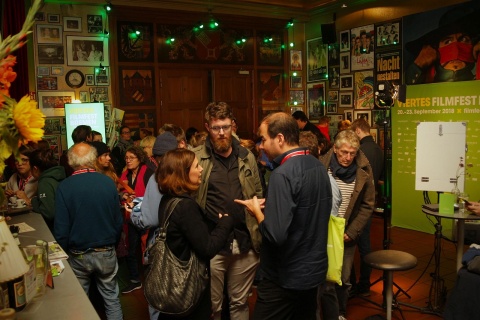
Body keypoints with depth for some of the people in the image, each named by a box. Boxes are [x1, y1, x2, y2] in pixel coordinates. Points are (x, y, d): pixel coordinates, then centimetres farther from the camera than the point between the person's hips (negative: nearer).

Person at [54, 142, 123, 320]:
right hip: (106, 252, 1)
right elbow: (118, 220, -4)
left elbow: (61, 228, -12)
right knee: (111, 298, 16)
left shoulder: (64, 187, -14)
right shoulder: (108, 182, -11)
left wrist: (65, 252, 4)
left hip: (78, 255, -1)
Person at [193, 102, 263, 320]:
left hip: (245, 243, 3)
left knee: (240, 302, 20)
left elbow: (258, 194, 11)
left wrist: (260, 233, 6)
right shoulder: (196, 158, -5)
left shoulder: (247, 157, 5)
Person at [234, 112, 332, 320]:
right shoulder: (318, 166, 3)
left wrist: (257, 211, -13)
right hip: (314, 271, 8)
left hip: (285, 278, -8)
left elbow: (275, 235, -31)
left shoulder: (283, 174, -25)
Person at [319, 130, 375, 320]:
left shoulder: (363, 171, -4)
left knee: (344, 280, 13)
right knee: (327, 281, -3)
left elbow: (368, 206, 1)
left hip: (347, 235, 2)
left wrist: (351, 233, -5)